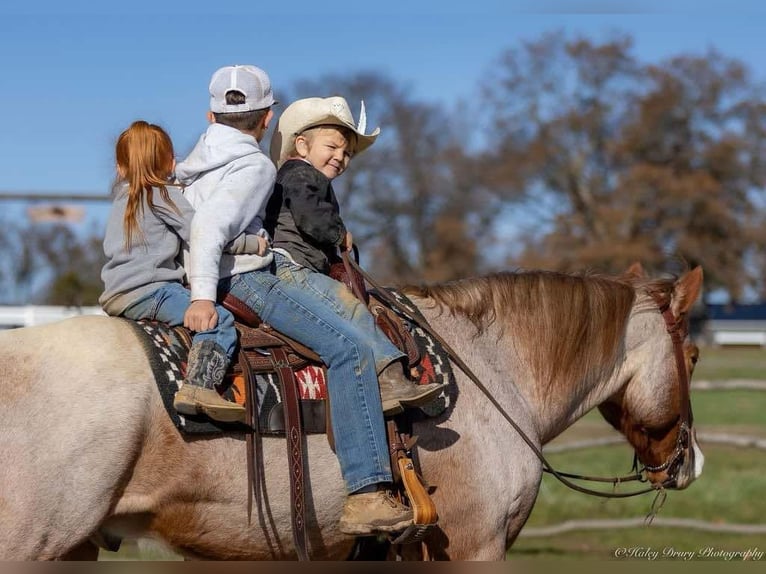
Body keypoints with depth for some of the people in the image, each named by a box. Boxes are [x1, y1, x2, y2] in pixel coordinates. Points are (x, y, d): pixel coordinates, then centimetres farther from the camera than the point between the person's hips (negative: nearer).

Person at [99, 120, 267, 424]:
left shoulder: (123, 194, 20)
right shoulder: (165, 195, -2)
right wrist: (253, 243, 2)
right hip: (147, 290, -9)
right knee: (219, 319, -19)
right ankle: (199, 385, -36)